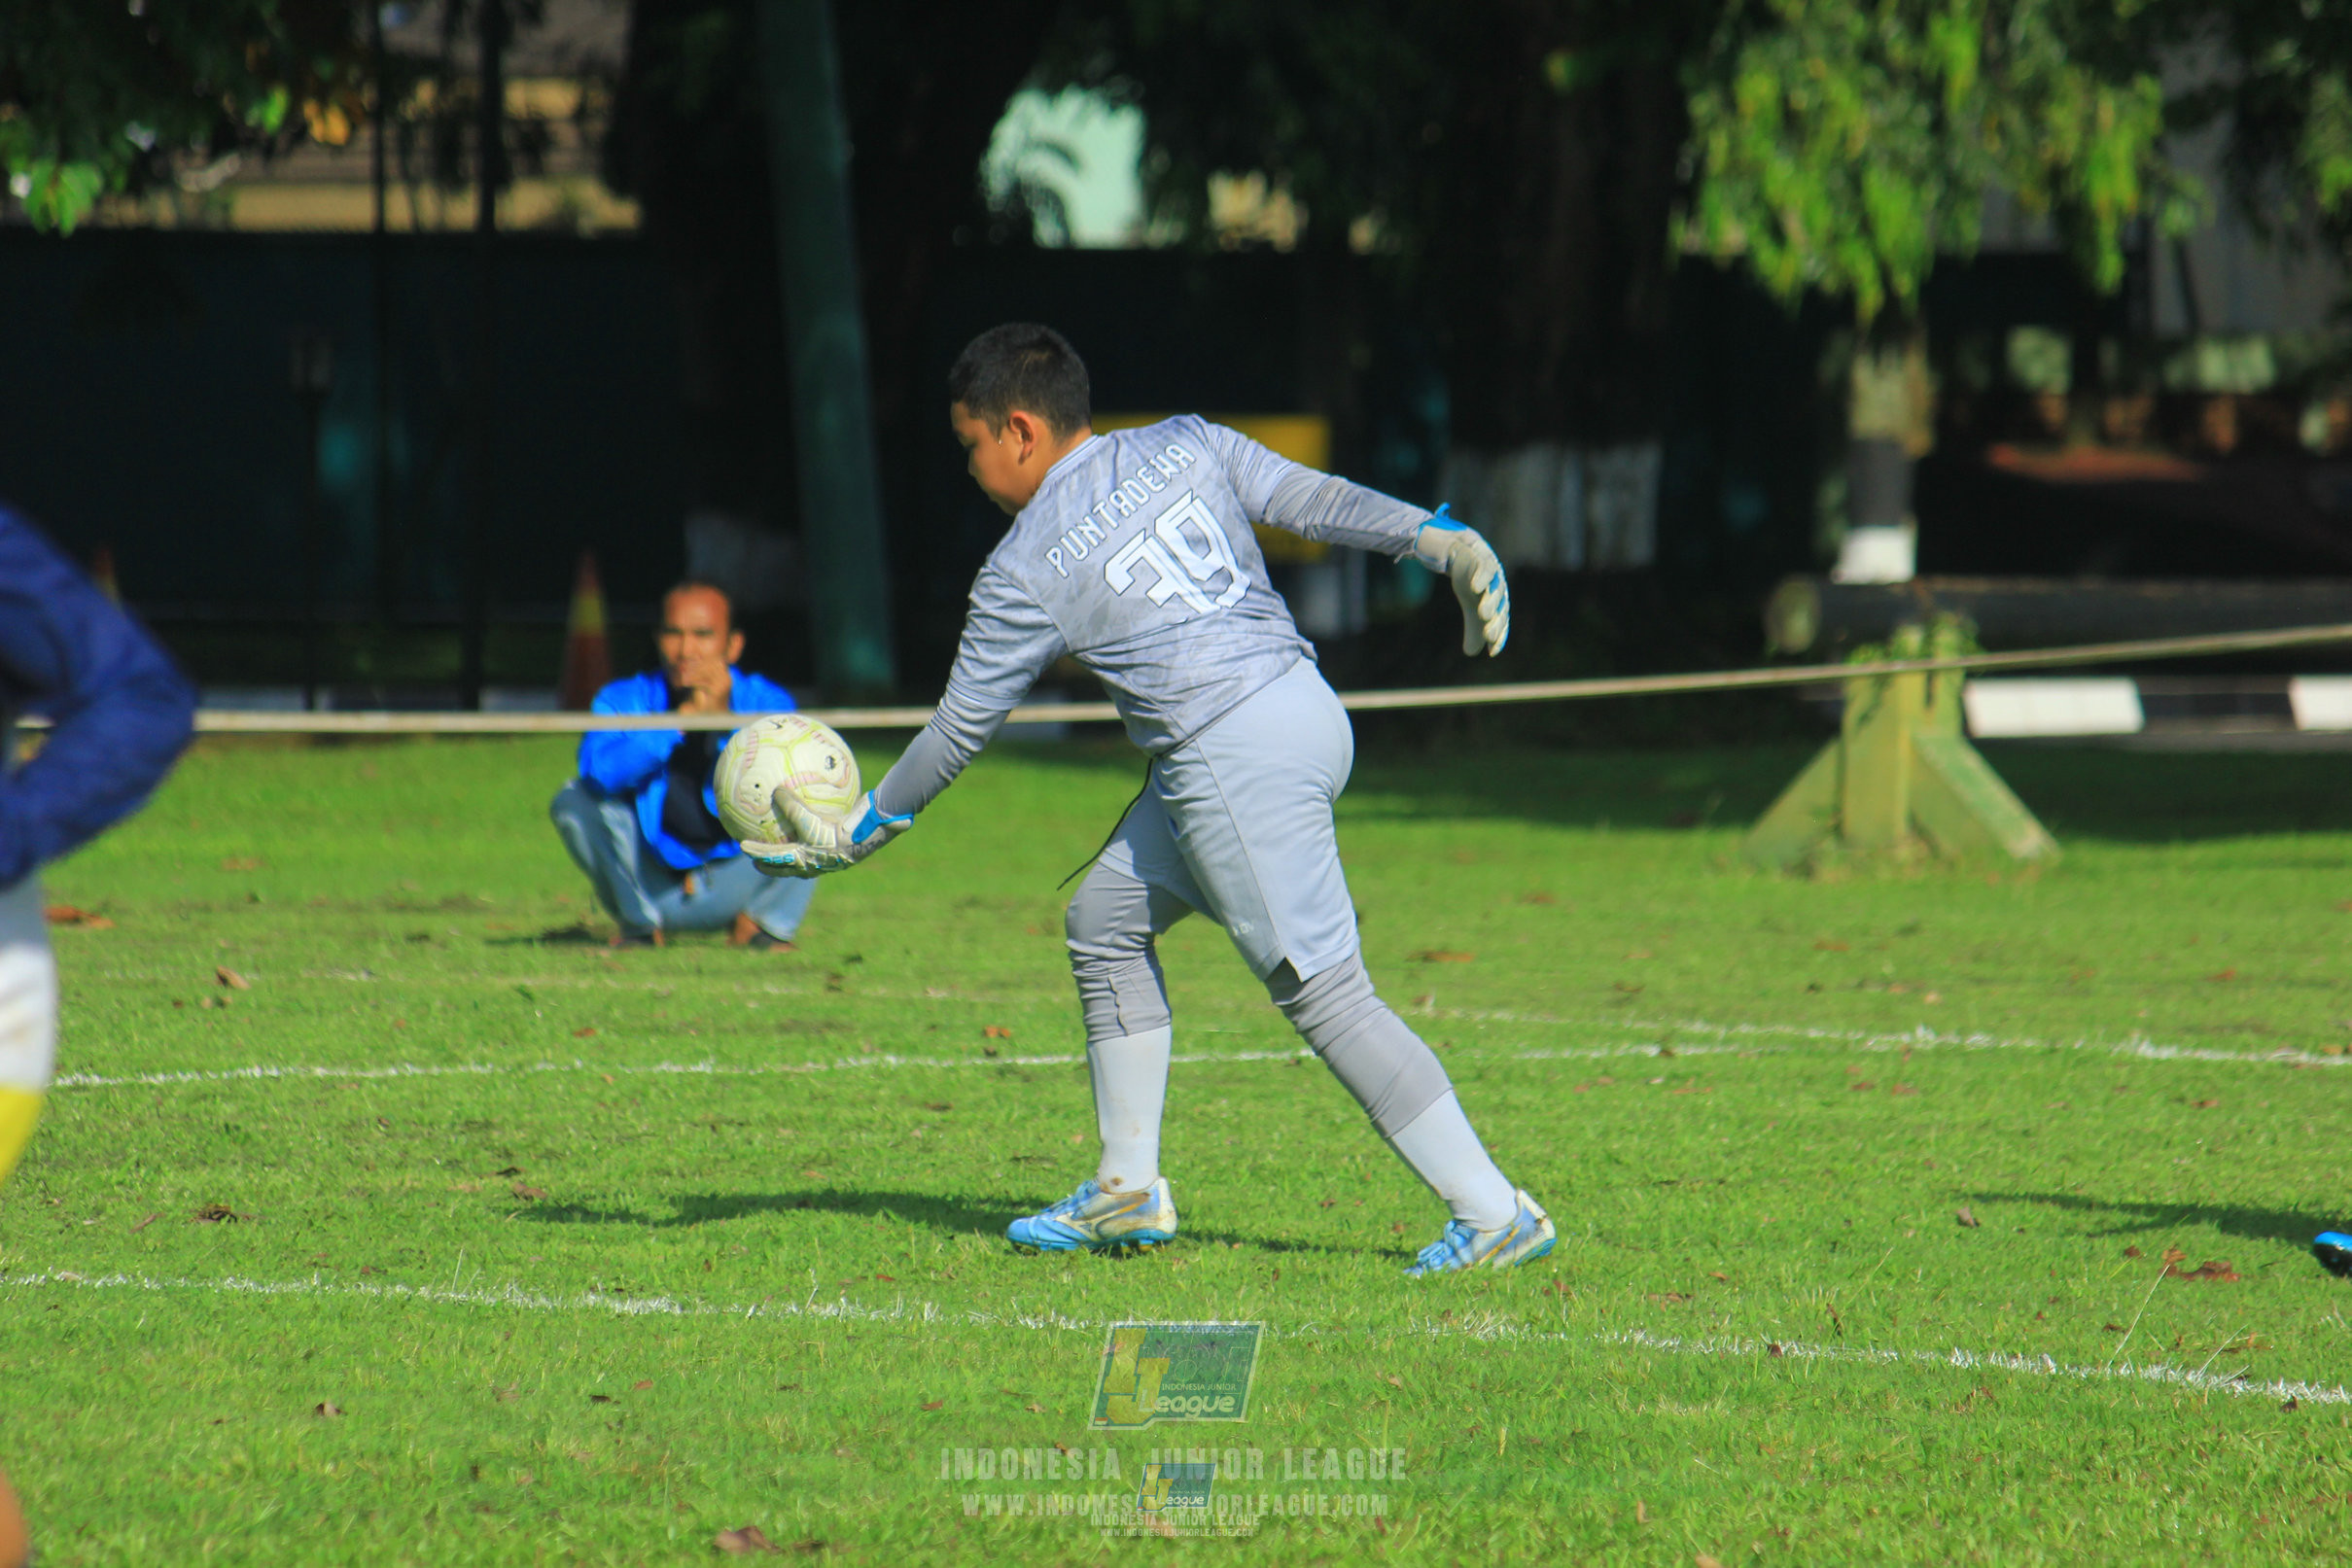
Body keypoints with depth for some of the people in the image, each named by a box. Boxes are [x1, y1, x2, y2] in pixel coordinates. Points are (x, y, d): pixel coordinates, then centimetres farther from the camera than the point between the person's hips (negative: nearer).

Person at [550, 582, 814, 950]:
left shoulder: (767, 703, -7)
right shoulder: (624, 701, -7)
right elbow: (600, 771, -29)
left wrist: (724, 720, -30)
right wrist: (679, 720, -32)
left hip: (739, 876, 0)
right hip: (654, 886, 0)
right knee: (574, 802, -23)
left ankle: (761, 924, 1)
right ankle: (639, 922, 0)